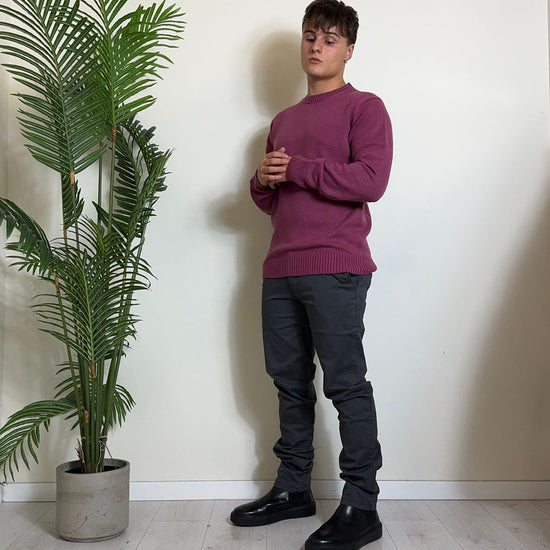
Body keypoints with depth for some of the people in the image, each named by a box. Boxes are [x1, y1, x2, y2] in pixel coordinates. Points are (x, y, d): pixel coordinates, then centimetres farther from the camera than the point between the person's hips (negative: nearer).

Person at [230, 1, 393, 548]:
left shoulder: (364, 107, 4)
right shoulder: (283, 121, 24)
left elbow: (371, 180, -12)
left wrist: (295, 169, -10)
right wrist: (262, 181, 4)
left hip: (334, 270, -6)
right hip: (279, 271, 7)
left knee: (345, 384, -5)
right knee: (289, 383, 10)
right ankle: (293, 488, 22)